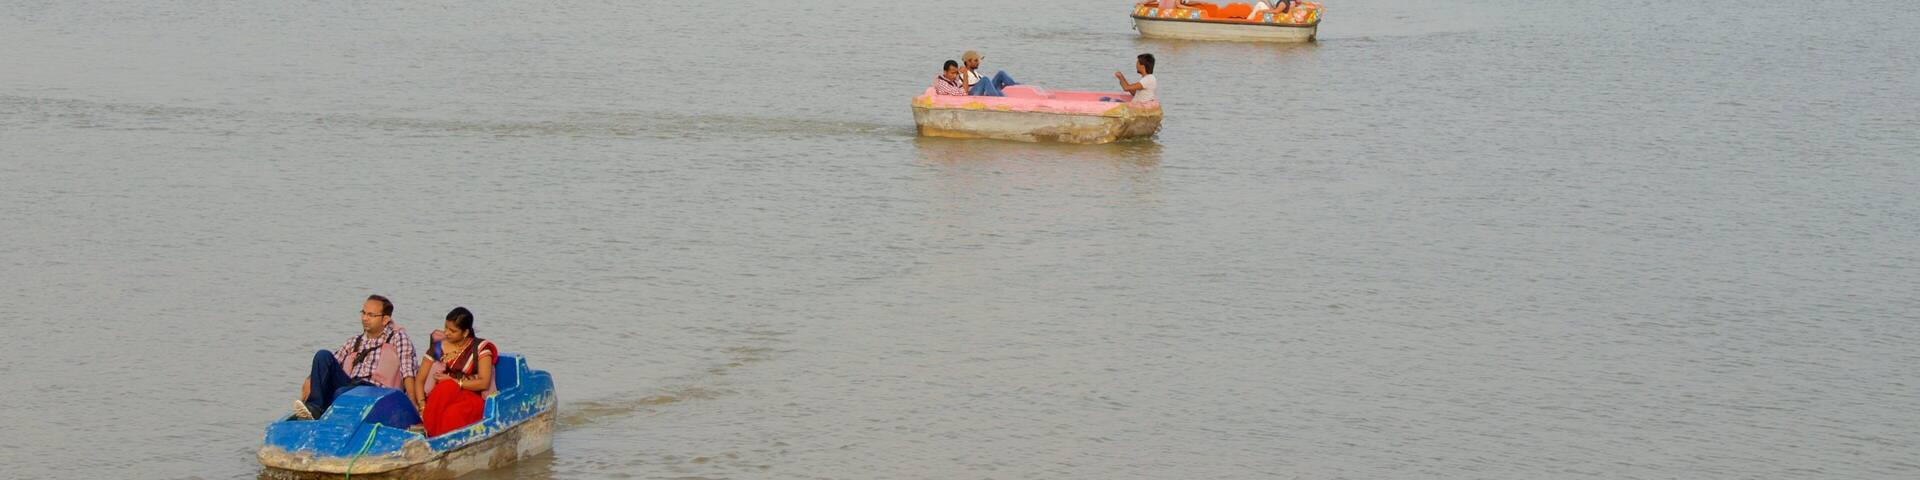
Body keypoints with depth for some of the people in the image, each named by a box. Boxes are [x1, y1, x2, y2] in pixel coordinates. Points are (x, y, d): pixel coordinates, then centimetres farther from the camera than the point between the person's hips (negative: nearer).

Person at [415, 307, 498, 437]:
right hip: (443, 397, 2)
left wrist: (453, 382, -14)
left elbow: (484, 383, -6)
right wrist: (422, 406, -11)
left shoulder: (480, 348, 2)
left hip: (472, 398, -2)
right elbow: (420, 380, 6)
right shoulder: (438, 347, 10)